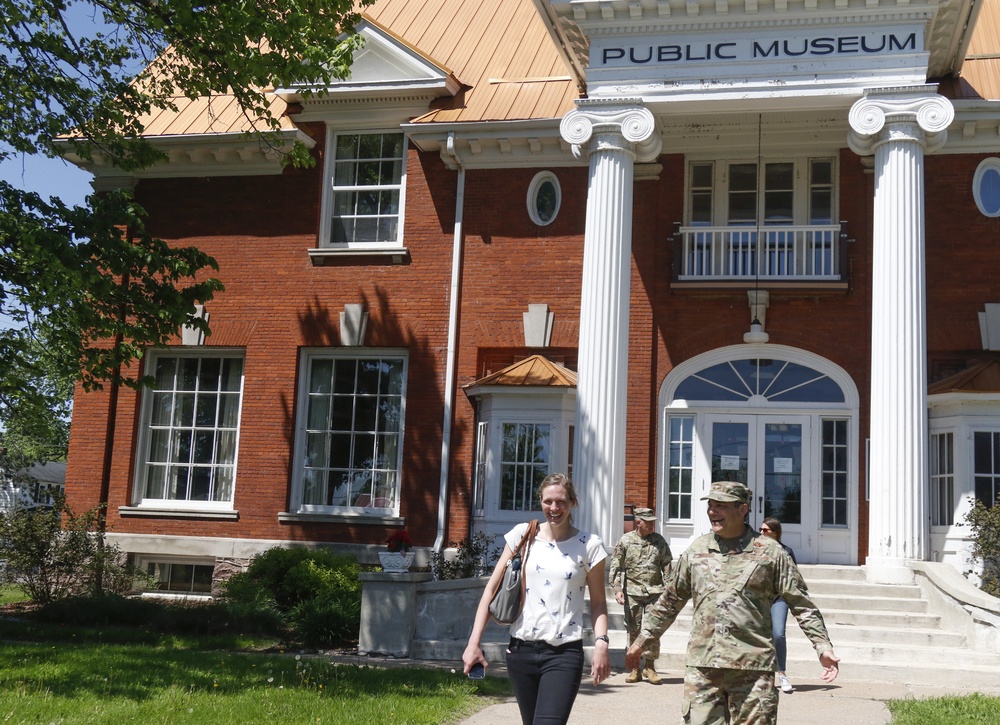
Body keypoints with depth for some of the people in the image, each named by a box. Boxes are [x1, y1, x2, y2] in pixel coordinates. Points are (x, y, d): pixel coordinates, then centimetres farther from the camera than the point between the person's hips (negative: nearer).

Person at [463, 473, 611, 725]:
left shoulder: (588, 545, -1)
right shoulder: (523, 535, 3)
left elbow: (598, 602, 4)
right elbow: (493, 588, 4)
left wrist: (601, 643, -13)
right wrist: (474, 642, -1)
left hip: (564, 654, -3)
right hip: (521, 649, 3)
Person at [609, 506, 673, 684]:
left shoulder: (660, 541, 8)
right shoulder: (625, 541, 2)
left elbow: (667, 566, 11)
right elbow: (615, 567, 2)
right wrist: (617, 589, -8)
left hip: (655, 592, 1)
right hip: (632, 592, -1)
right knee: (633, 630, 3)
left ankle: (649, 666, 9)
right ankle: (635, 668, 11)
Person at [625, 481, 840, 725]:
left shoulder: (770, 552, 3)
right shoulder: (696, 550, 11)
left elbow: (802, 604, 5)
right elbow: (669, 601, 20)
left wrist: (823, 647, -3)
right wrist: (642, 640, 21)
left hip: (753, 668, -2)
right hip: (701, 666, 2)